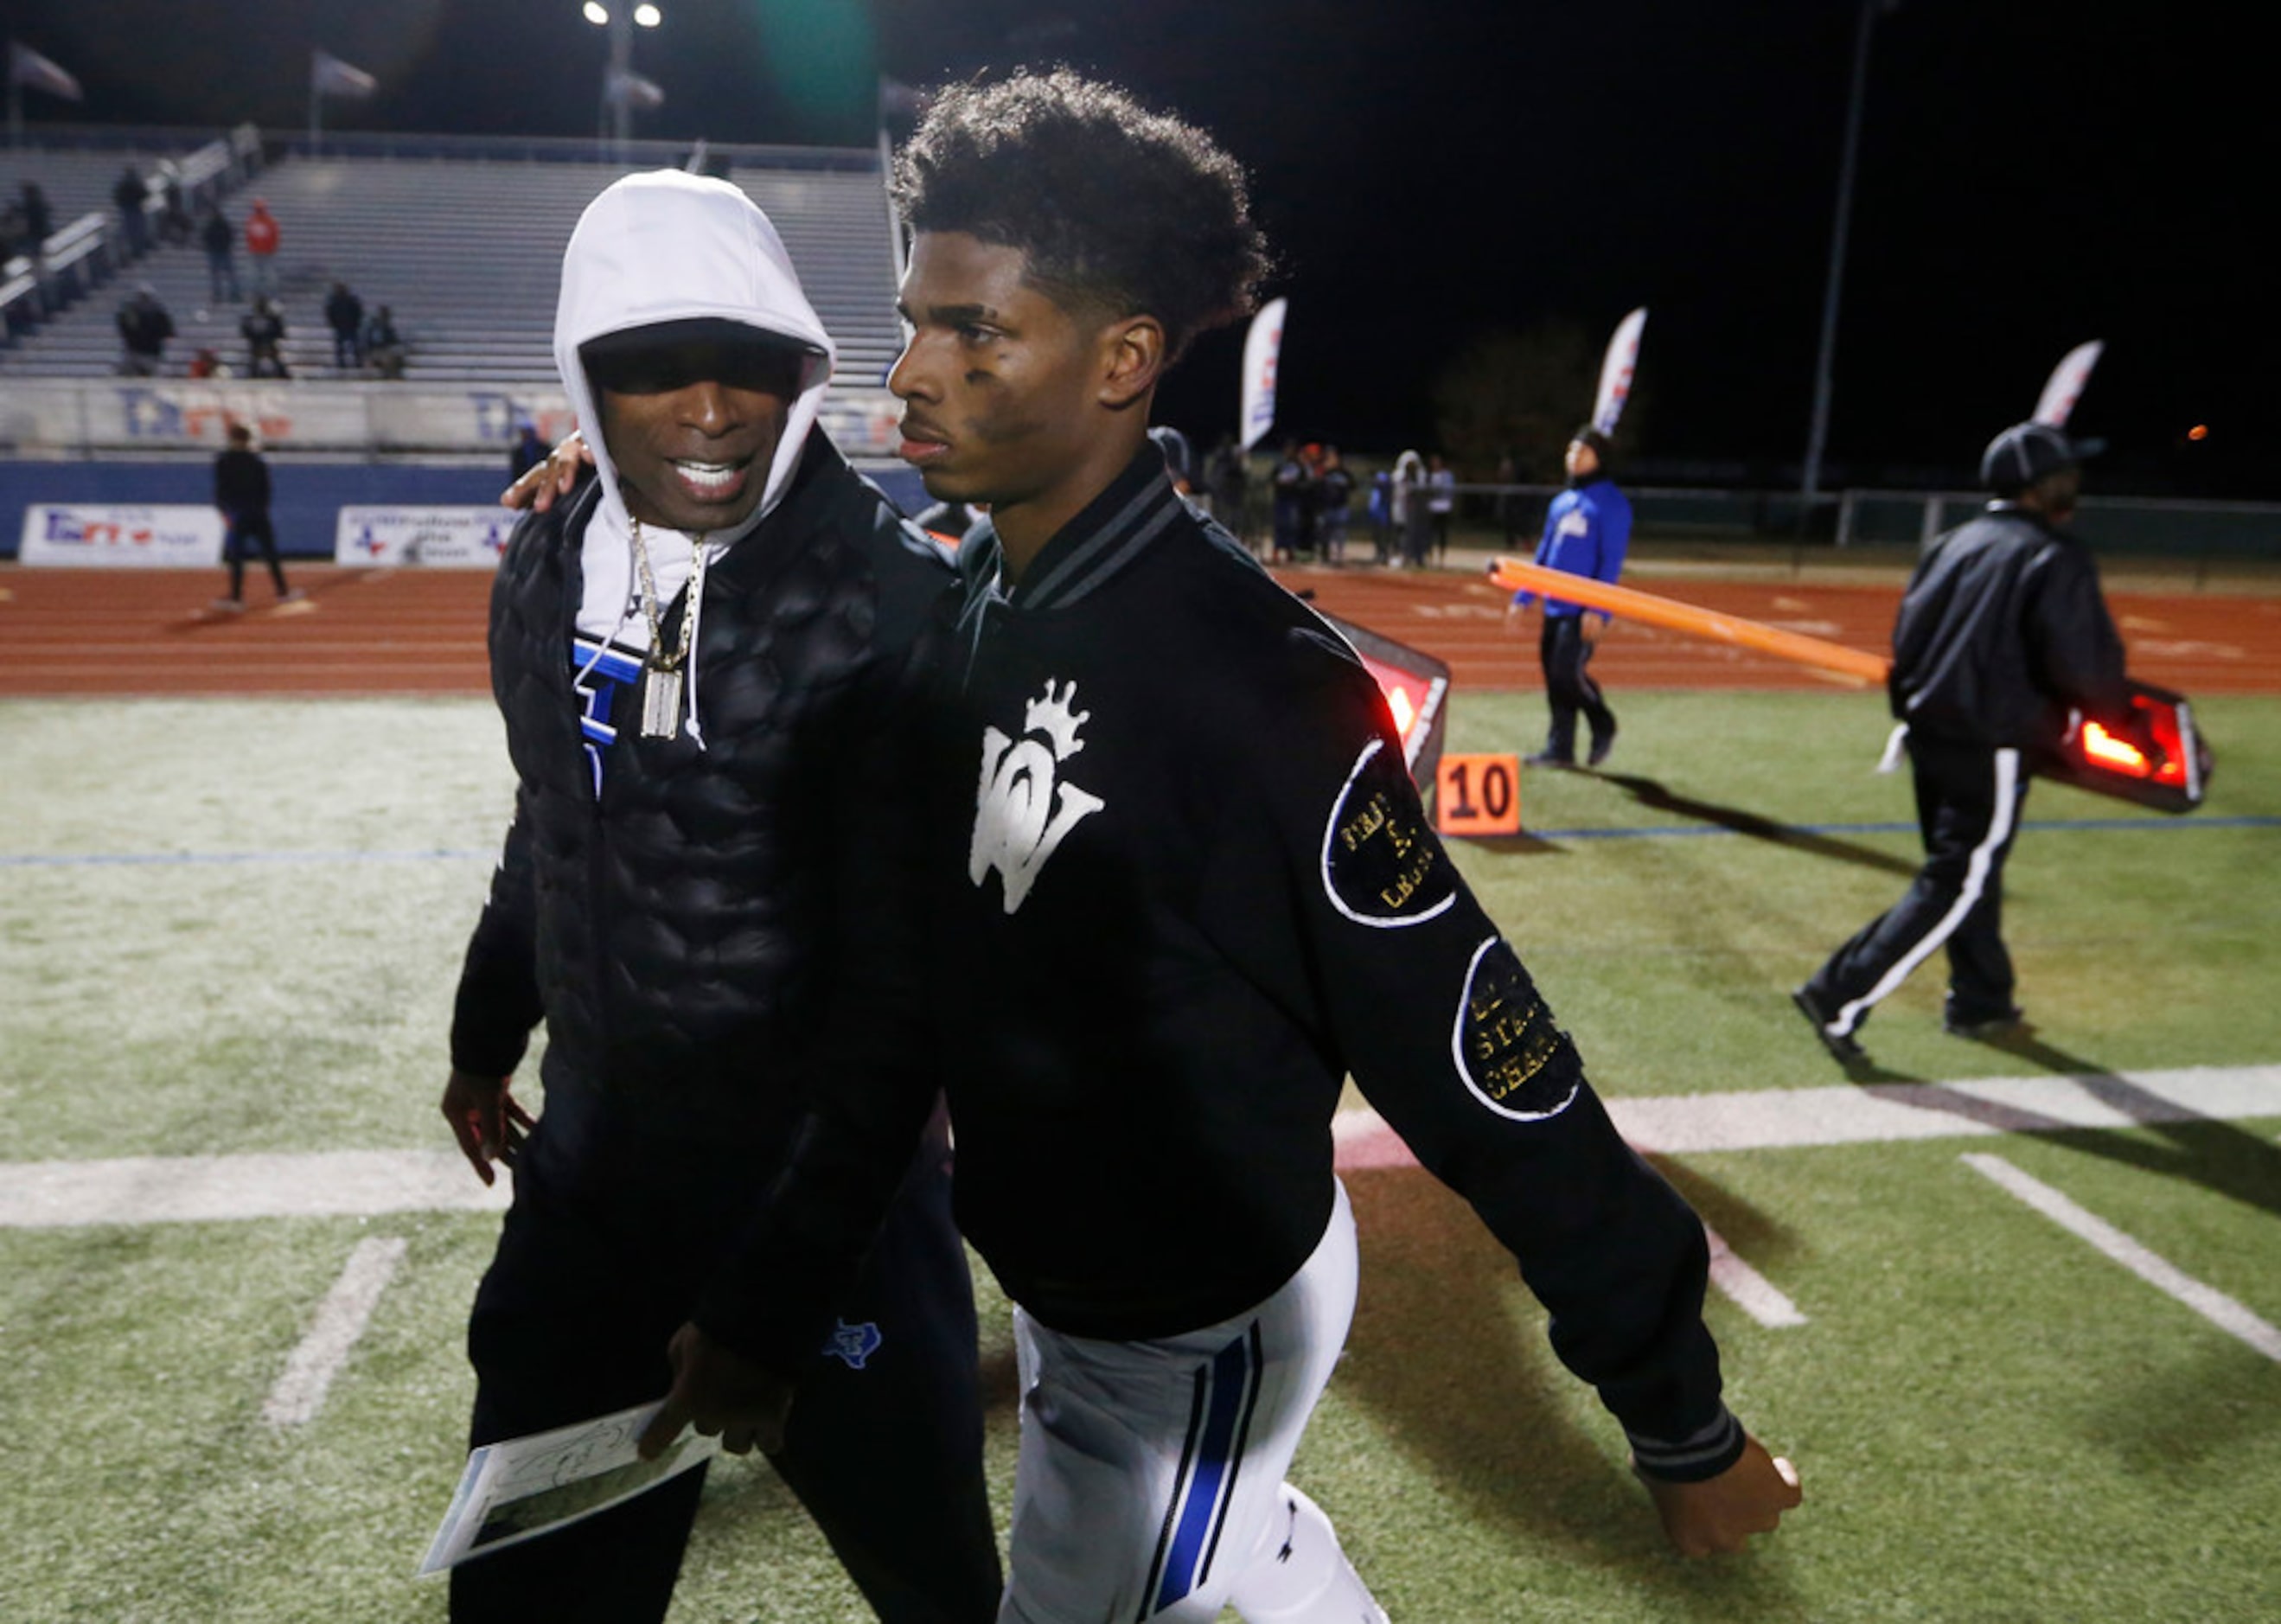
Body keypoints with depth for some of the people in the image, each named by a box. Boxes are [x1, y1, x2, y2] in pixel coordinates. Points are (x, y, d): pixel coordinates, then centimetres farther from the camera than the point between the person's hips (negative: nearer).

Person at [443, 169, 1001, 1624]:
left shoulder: (891, 605, -19)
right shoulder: (546, 571, 1)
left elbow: (902, 976, -19)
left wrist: (768, 1277, -17)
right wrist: (488, 1034, 29)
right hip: (590, 1166, 5)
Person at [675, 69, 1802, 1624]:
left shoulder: (1251, 677, -29)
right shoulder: (959, 618, -4)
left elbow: (1480, 1069, -25)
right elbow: (905, 995, 2)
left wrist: (1682, 1418, -16)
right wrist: (775, 1293, 7)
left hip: (1199, 1337, -6)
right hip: (1055, 1288, 7)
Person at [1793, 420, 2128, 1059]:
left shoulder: (1952, 543, 8)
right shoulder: (2055, 558, -12)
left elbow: (1907, 635, 9)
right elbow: (2084, 664, -18)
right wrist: (2111, 702, 3)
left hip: (1929, 734, 8)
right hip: (1993, 748, -8)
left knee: (1971, 868, 22)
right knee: (1953, 886, -2)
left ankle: (1980, 1002, 35)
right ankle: (1841, 999, -9)